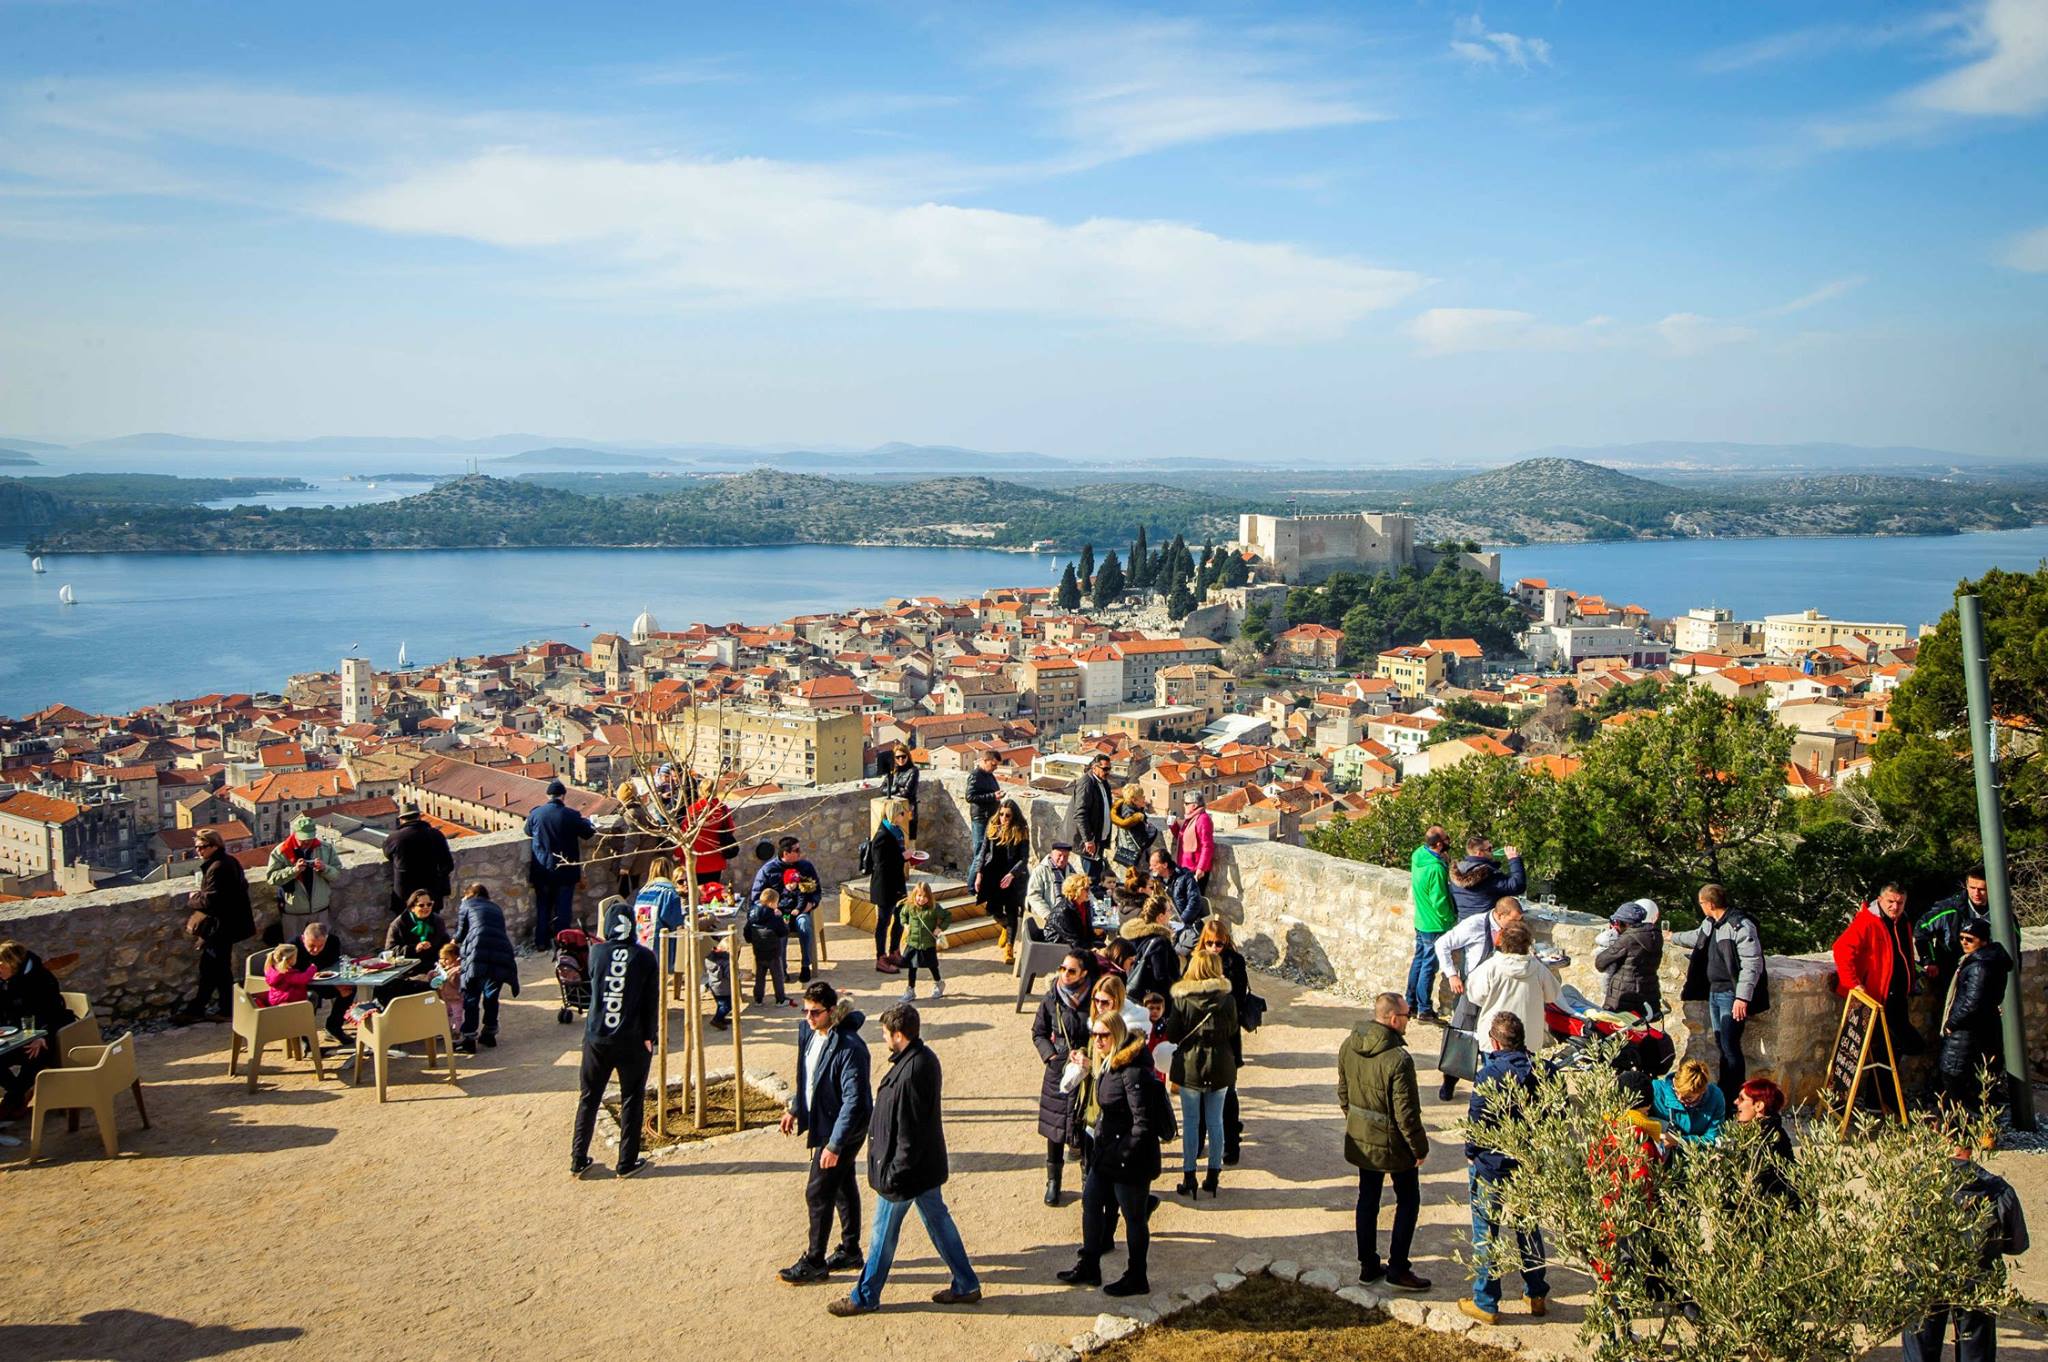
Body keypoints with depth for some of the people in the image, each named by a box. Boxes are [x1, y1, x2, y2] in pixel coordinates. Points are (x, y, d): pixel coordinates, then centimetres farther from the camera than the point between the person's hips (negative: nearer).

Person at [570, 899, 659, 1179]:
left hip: (597, 1038, 2)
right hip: (632, 1041, -2)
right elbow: (652, 1001, -7)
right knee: (631, 1100, 10)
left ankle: (578, 1161, 18)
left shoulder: (597, 953, -4)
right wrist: (649, 1036, 1)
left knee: (588, 1098, 14)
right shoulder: (645, 958, -8)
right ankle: (627, 1163, 13)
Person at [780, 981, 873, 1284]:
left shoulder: (849, 1047, -28)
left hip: (842, 1129, -8)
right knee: (843, 1188, 20)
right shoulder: (807, 1032, -2)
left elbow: (854, 1100, -28)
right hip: (822, 1121, 8)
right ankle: (850, 1252, 33)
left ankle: (814, 1263, 14)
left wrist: (834, 1145, -27)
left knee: (817, 1194, -1)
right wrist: (795, 1109, 22)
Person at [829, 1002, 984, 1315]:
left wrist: (894, 1174, -19)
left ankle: (865, 1297, 22)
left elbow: (909, 1133, -26)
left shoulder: (910, 1073, -29)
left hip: (907, 1169, -9)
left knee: (883, 1233, 7)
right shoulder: (925, 1057, 2)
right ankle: (965, 1285, 27)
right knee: (937, 1219, 19)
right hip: (928, 1164, 9)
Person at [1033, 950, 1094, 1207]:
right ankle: (1053, 1181, 24)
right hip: (1058, 1071, 1)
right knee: (1055, 1128, 8)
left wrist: (1087, 1054, -17)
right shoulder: (1051, 999, -6)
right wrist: (1052, 1057, -8)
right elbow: (1038, 1033, 5)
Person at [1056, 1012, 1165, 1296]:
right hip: (1105, 1154, 10)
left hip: (1131, 1159, -10)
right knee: (1091, 1202, 17)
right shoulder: (1105, 1065, 6)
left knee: (1133, 1217, 6)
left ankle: (1136, 1279, 21)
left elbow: (1143, 1122, -25)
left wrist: (1125, 1155, -22)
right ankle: (1088, 1267, 32)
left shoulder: (1134, 1071, -24)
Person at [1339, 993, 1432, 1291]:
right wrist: (1420, 1148, -9)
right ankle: (1398, 1269, 16)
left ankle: (1368, 1266, 27)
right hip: (1393, 1143, -6)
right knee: (1408, 1201, 12)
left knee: (1367, 1199, 18)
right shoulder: (1398, 1059, -28)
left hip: (1360, 1140, 6)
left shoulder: (1348, 1046, -6)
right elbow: (1406, 1113, -22)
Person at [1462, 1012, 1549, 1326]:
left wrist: (1471, 1153, 1)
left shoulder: (1489, 1075, -22)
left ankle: (1485, 1303, 14)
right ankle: (1537, 1295, 31)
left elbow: (1476, 1122, -17)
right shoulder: (1538, 1071, -7)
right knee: (1528, 1228, 20)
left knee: (1485, 1232, 7)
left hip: (1491, 1166, -5)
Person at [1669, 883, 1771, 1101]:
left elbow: (1752, 964, -22)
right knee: (1721, 1045, 14)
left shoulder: (1741, 926, -19)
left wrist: (1742, 998, -25)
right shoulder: (1710, 923, 12)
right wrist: (1673, 937, 50)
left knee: (1730, 1047, -9)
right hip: (1714, 993, 9)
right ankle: (1722, 1091, 21)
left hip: (1731, 996, -9)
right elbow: (1696, 937, 35)